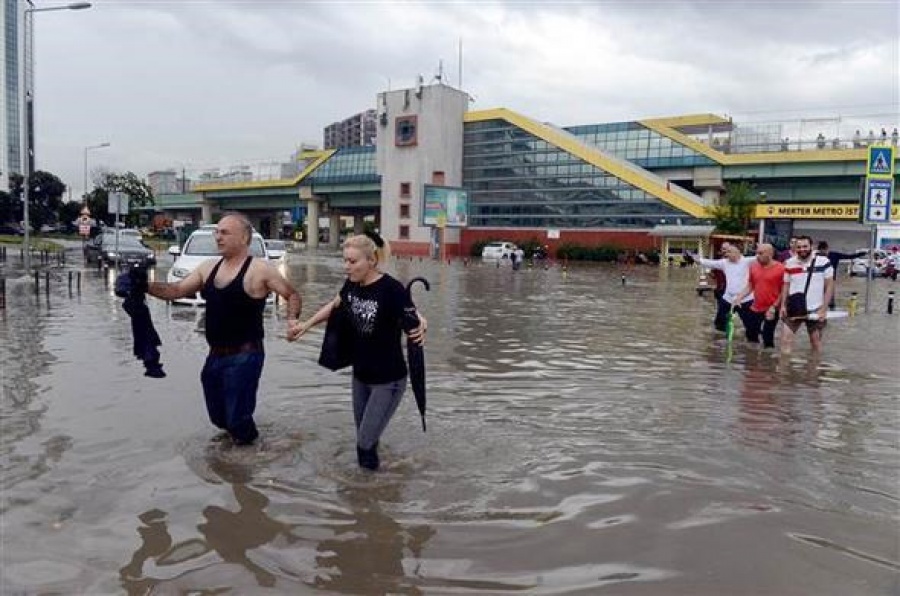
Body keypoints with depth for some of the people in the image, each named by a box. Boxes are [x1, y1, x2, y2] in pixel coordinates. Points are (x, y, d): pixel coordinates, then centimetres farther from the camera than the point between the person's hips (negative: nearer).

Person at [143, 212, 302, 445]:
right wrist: (145, 286, -6)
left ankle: (247, 437, 33)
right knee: (218, 415, 19)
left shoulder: (259, 270, -13)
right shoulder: (208, 267, 6)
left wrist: (292, 319, -22)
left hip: (244, 356, -7)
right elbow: (177, 290, 8)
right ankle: (239, 430, 49)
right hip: (215, 355, 7)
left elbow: (292, 295, -6)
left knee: (237, 419, 0)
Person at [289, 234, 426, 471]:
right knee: (363, 438, 19)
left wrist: (421, 327, -36)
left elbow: (413, 324, -18)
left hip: (388, 379, -7)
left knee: (366, 442, -5)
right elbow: (334, 306, 16)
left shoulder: (391, 289, -25)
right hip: (360, 375, 7)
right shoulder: (352, 284, -4)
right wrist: (306, 325, 16)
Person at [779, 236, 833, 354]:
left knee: (816, 342, 11)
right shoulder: (789, 263, 1)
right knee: (786, 338, -3)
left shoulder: (823, 262, -7)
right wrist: (783, 305, 0)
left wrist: (824, 309, -10)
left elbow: (829, 286, -5)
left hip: (815, 310, -2)